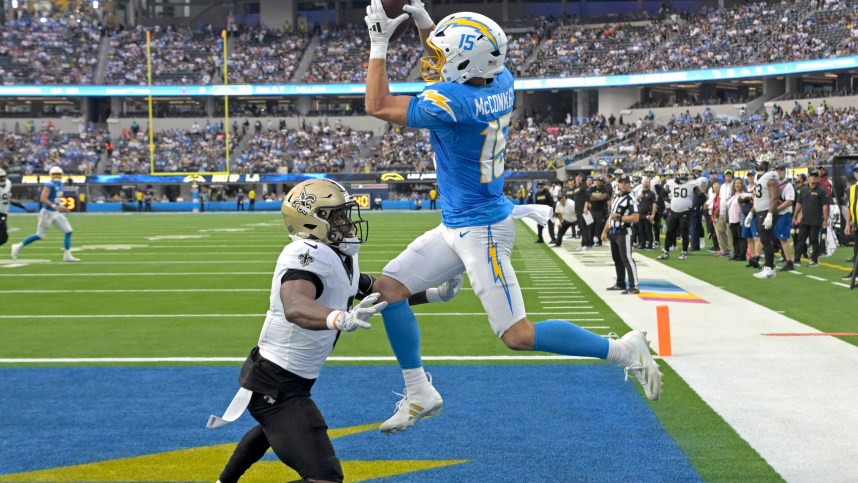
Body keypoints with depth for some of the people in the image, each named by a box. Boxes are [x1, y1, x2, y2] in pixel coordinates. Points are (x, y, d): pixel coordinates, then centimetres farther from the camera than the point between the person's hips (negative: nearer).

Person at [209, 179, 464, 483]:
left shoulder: (339, 258, 4)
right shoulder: (309, 254, -25)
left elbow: (379, 293, 18)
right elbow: (295, 307, -46)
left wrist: (437, 294, 11)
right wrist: (341, 319, -64)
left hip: (276, 378, 11)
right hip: (276, 386, -11)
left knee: (271, 429, 41)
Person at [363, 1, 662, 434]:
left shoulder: (452, 103, -26)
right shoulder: (500, 83, -2)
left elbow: (378, 106, -14)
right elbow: (447, 64, 21)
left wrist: (379, 44, -9)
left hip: (480, 231, -9)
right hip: (456, 226, 10)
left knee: (518, 335, -6)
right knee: (389, 288, 9)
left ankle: (623, 350, 4)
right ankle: (419, 394, 18)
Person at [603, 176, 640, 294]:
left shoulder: (631, 200, -11)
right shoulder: (615, 198, 15)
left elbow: (636, 218, -20)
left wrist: (619, 217, -21)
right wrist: (605, 231, 17)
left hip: (624, 233, -9)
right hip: (613, 232, 9)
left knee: (626, 258, -13)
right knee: (617, 258, 14)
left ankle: (634, 286, -15)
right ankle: (620, 284, 25)